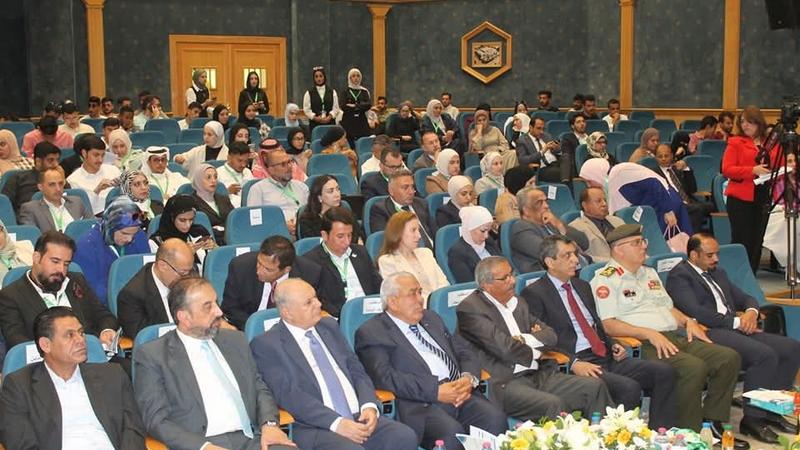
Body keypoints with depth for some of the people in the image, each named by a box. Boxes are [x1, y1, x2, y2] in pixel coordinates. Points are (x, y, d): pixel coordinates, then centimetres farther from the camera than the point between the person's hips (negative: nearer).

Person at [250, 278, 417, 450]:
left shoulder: (329, 326, 18)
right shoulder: (266, 345, -1)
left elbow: (357, 371, 17)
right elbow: (288, 394, -11)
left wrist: (370, 406, -3)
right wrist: (336, 423, -19)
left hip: (359, 418, 6)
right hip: (313, 427, -6)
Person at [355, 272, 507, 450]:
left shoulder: (431, 318, 25)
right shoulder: (371, 333, 3)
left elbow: (466, 352, 22)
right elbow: (385, 377, -11)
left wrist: (469, 378, -1)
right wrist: (436, 391, -18)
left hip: (460, 394, 6)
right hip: (419, 405, -6)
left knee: (496, 419, -23)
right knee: (452, 432, -34)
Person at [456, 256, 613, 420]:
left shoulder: (517, 302, 19)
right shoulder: (470, 308, -6)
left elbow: (550, 335, 14)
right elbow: (505, 348, -15)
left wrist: (525, 339, -5)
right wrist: (535, 353, 2)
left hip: (540, 375, 8)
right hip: (504, 382, -7)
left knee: (594, 387, -9)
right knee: (553, 405, -32)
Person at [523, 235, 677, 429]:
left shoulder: (582, 286, 23)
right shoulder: (534, 294, -2)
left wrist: (612, 345, 8)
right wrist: (573, 363, -22)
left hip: (605, 357, 8)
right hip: (577, 365, -8)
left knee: (665, 371, -10)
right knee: (629, 388, -30)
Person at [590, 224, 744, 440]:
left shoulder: (649, 273, 26)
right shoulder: (605, 280, -2)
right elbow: (608, 325, -12)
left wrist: (688, 321, 9)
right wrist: (650, 334, -20)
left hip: (676, 337, 9)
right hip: (643, 346, -8)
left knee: (729, 357, -8)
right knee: (694, 367, -31)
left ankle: (712, 423, -1)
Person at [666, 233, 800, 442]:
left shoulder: (718, 273, 27)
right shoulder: (679, 276, -1)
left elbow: (746, 298, 28)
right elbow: (694, 311, -15)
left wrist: (751, 312, 2)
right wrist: (736, 321, -13)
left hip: (735, 329, 9)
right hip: (709, 333, -9)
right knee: (765, 355, -28)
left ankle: (771, 409, 1)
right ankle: (752, 419, -16)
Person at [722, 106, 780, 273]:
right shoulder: (735, 143, 1)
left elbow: (781, 166, 18)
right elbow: (726, 170, -9)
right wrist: (753, 170, -19)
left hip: (763, 198, 4)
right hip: (741, 199, -4)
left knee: (757, 240, 8)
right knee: (742, 240, -5)